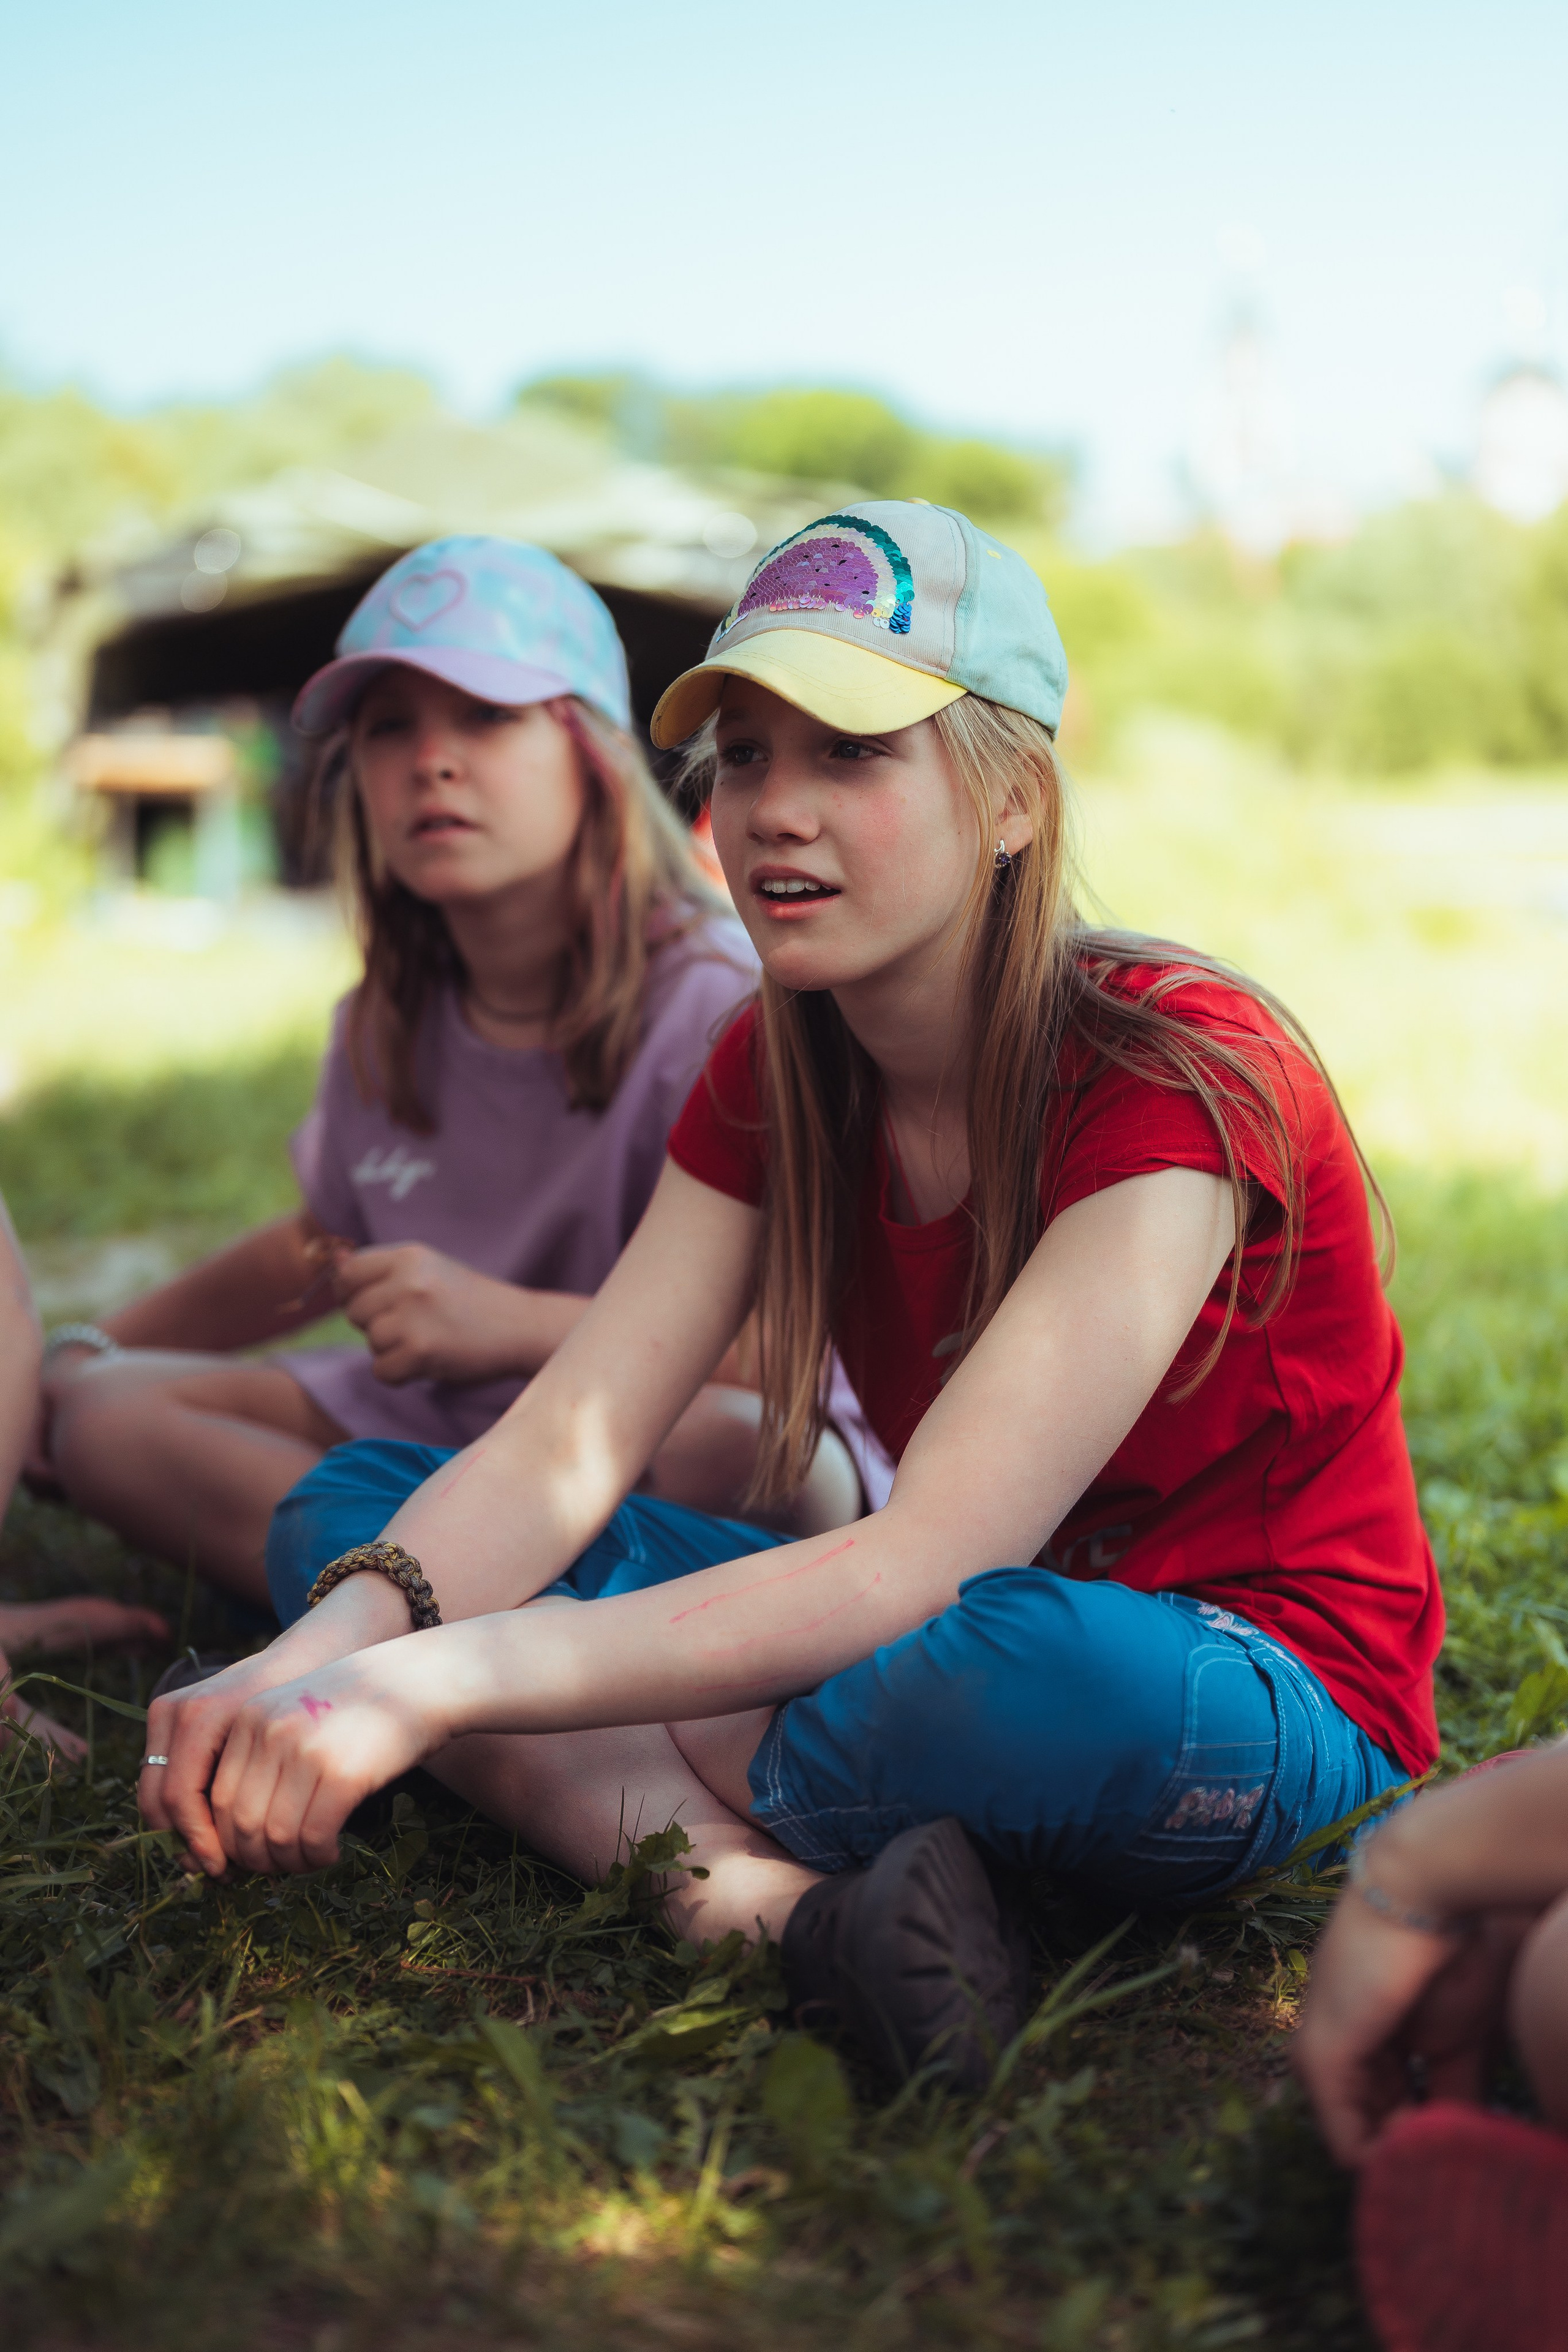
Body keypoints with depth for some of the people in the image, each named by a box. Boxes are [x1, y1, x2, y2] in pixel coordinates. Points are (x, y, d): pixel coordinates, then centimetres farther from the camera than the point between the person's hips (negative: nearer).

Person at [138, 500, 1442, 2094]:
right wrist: (311, 1659, -29)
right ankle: (792, 1903, -25)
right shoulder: (777, 1071, -2)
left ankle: (598, 1802, -14)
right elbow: (560, 1449, -10)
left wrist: (431, 1688, -38)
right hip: (951, 1638, 6)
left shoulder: (1175, 1081, -23)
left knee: (1038, 1670, -44)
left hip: (1261, 1704, -6)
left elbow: (920, 1566, -32)